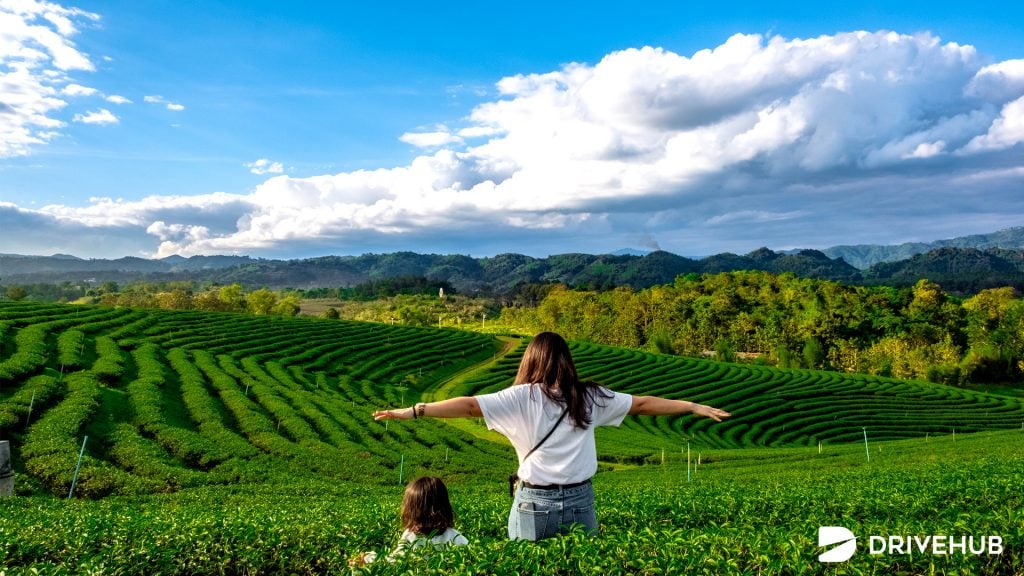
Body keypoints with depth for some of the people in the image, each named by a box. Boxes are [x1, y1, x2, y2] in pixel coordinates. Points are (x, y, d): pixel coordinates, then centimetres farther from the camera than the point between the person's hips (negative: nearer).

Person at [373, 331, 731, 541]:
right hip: (580, 502, 3)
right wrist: (694, 407, 20)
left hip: (535, 504, -2)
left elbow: (468, 405, -11)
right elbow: (644, 404, 10)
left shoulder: (521, 397, -6)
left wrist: (413, 412, -9)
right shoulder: (590, 398, 3)